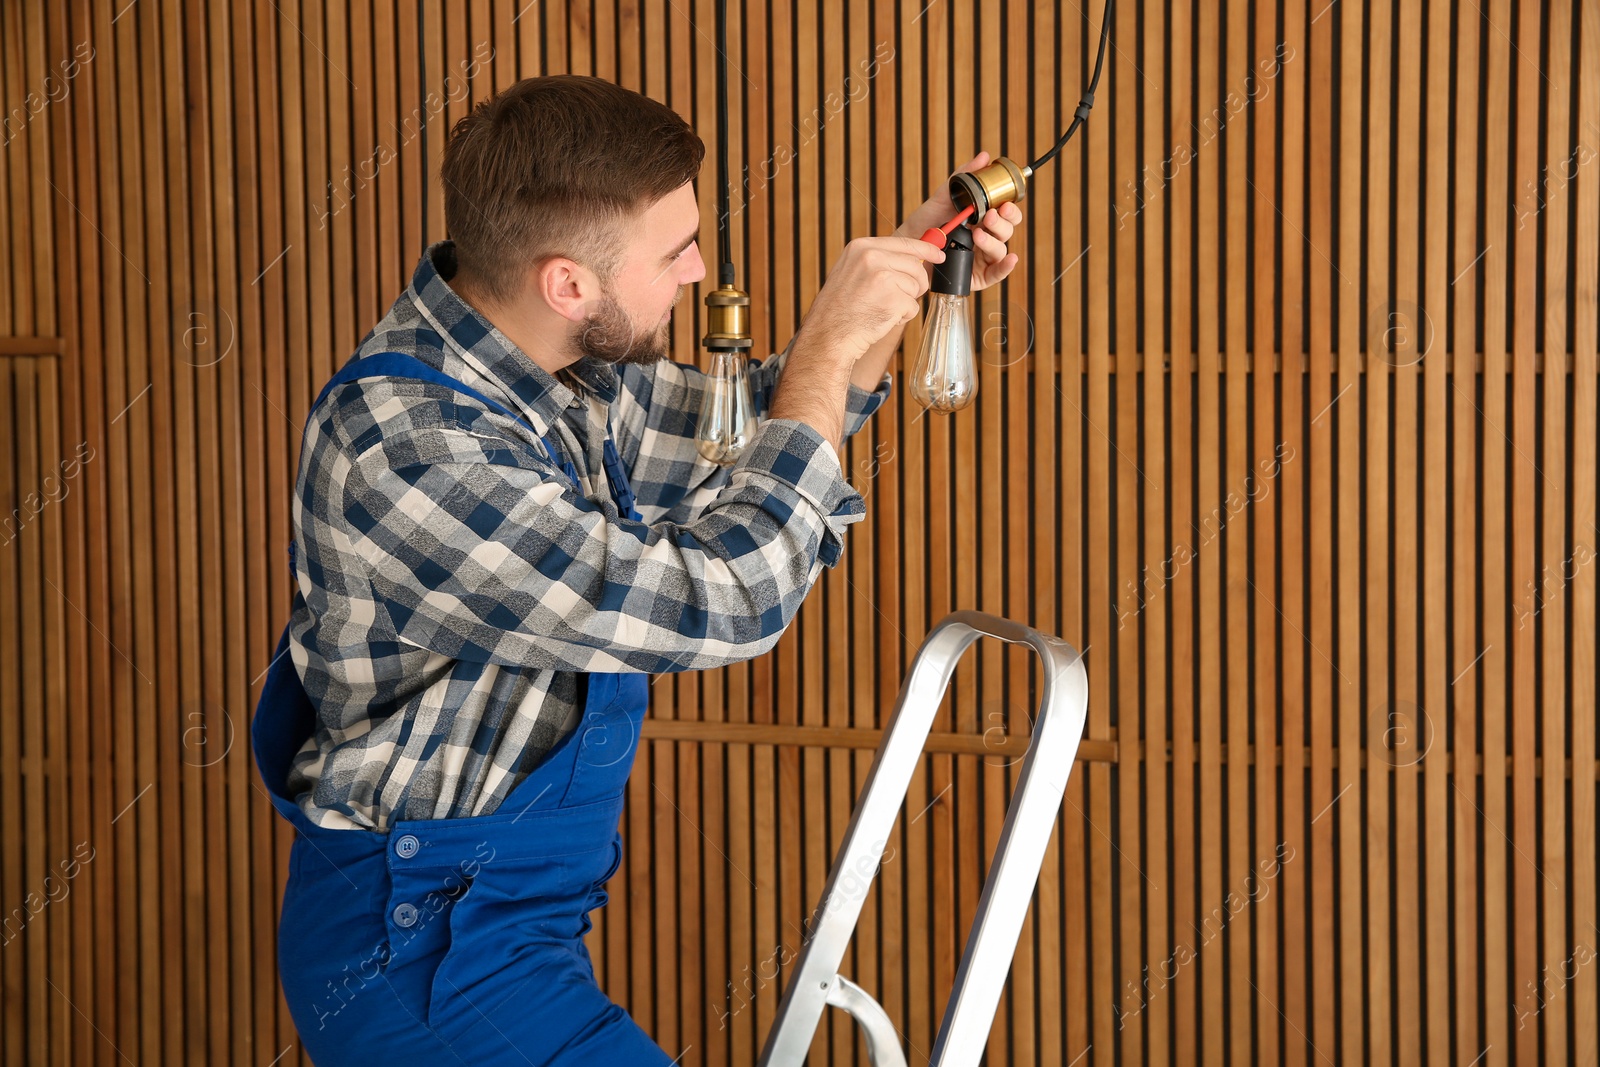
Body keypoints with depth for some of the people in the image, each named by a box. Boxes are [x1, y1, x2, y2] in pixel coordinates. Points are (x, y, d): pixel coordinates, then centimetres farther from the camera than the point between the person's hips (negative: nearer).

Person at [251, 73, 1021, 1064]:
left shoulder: (557, 359, 0)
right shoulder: (406, 449, -29)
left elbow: (726, 445, 18)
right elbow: (716, 604, -30)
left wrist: (907, 285, 6)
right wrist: (828, 349, -21)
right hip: (428, 947, -9)